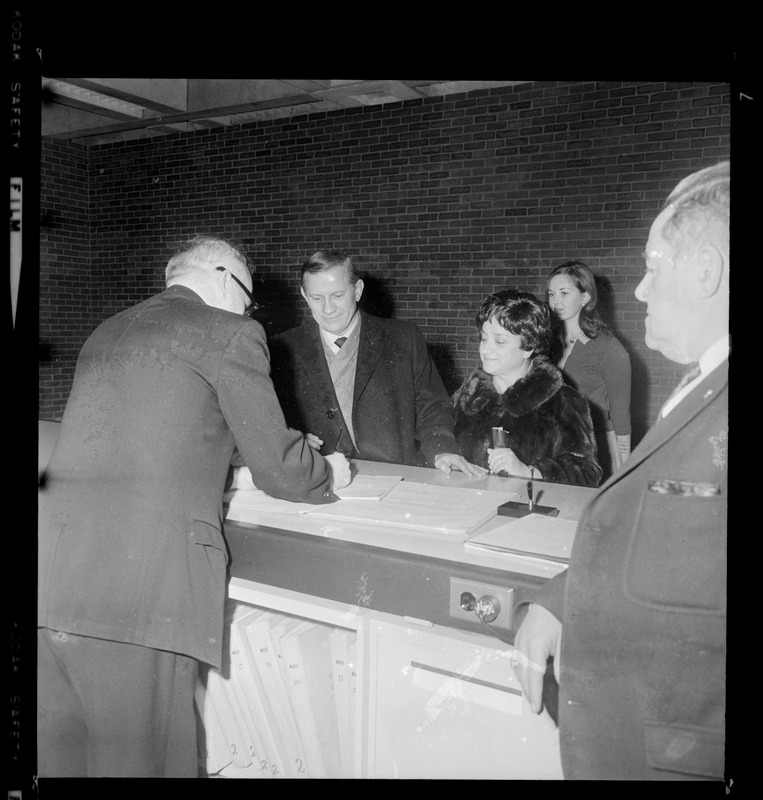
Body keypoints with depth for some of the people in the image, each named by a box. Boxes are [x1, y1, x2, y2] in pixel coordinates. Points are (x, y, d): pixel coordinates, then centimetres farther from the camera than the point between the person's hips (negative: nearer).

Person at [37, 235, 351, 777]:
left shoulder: (106, 333, 21)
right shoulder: (229, 334, -1)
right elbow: (278, 470, 0)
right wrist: (329, 473, 21)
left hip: (52, 571, 7)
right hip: (138, 585, -7)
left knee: (64, 752, 19)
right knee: (140, 757, 7)